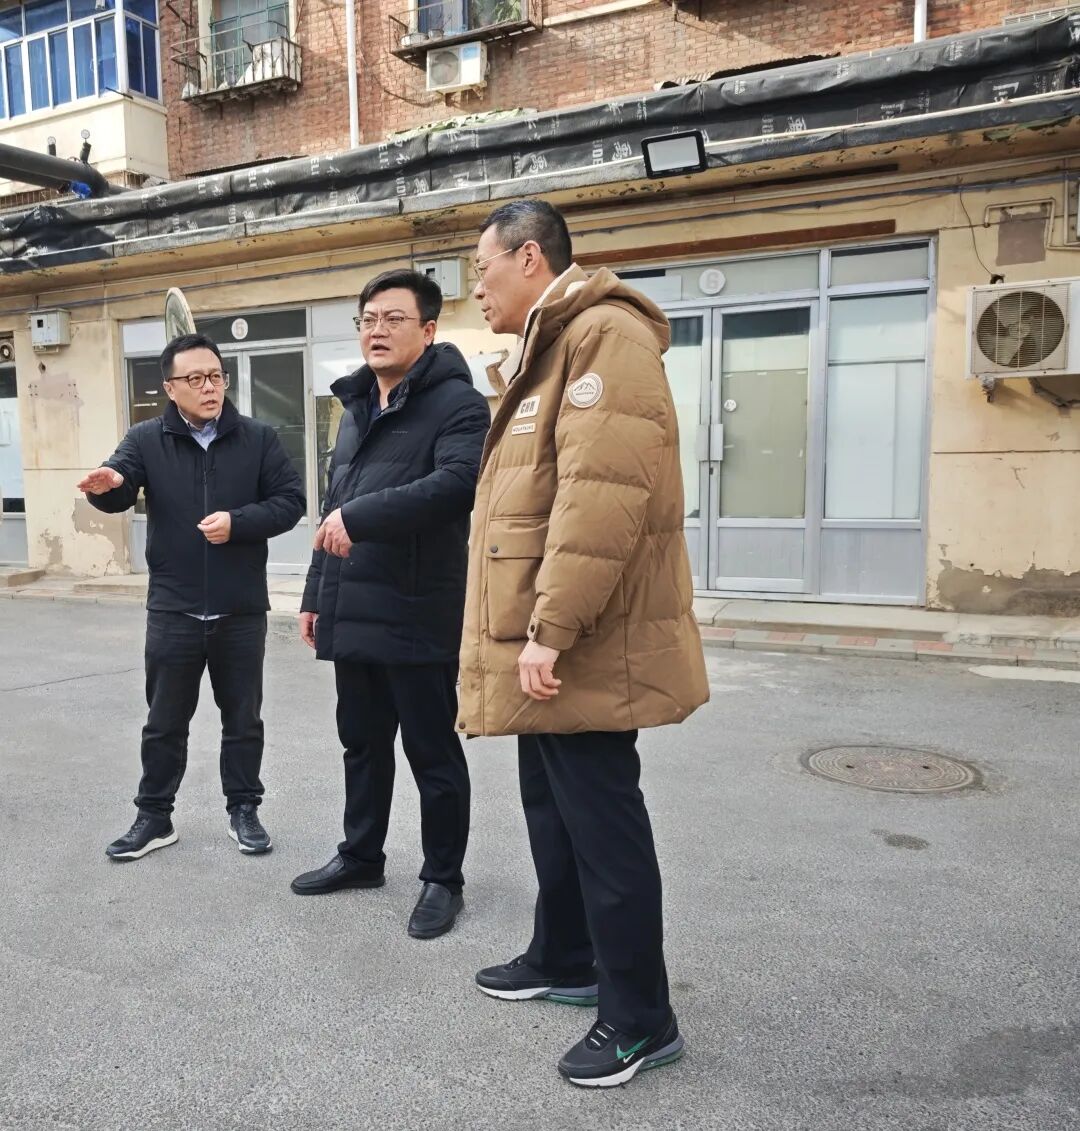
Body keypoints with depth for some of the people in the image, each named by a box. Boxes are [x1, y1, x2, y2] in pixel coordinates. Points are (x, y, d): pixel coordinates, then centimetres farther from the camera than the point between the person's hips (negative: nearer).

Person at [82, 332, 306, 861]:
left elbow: (290, 500, -2)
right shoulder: (146, 439, 1)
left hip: (241, 611, 0)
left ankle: (243, 809, 28)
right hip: (173, 611, 0)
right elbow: (119, 490, -15)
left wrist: (238, 522, -17)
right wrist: (107, 485, -39)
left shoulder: (258, 438, 1)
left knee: (242, 718, 12)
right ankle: (154, 816, 27)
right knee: (165, 721, 12)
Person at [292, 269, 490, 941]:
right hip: (352, 612, 8)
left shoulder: (457, 402, -9)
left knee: (432, 751, 4)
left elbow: (458, 483, -28)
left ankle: (444, 878, 20)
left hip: (419, 614, -8)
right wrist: (317, 594, 20)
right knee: (362, 742, 19)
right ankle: (361, 857, 36)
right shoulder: (357, 407, 19)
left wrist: (359, 516, -28)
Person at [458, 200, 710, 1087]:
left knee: (601, 825, -1)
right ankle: (564, 961, 38)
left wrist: (551, 630, -24)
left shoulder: (604, 335, -13)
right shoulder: (550, 350, 21)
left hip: (584, 649, -11)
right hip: (547, 646, 11)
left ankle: (640, 1019, 16)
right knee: (554, 809, 20)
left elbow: (603, 495, -25)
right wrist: (535, 631, 19)